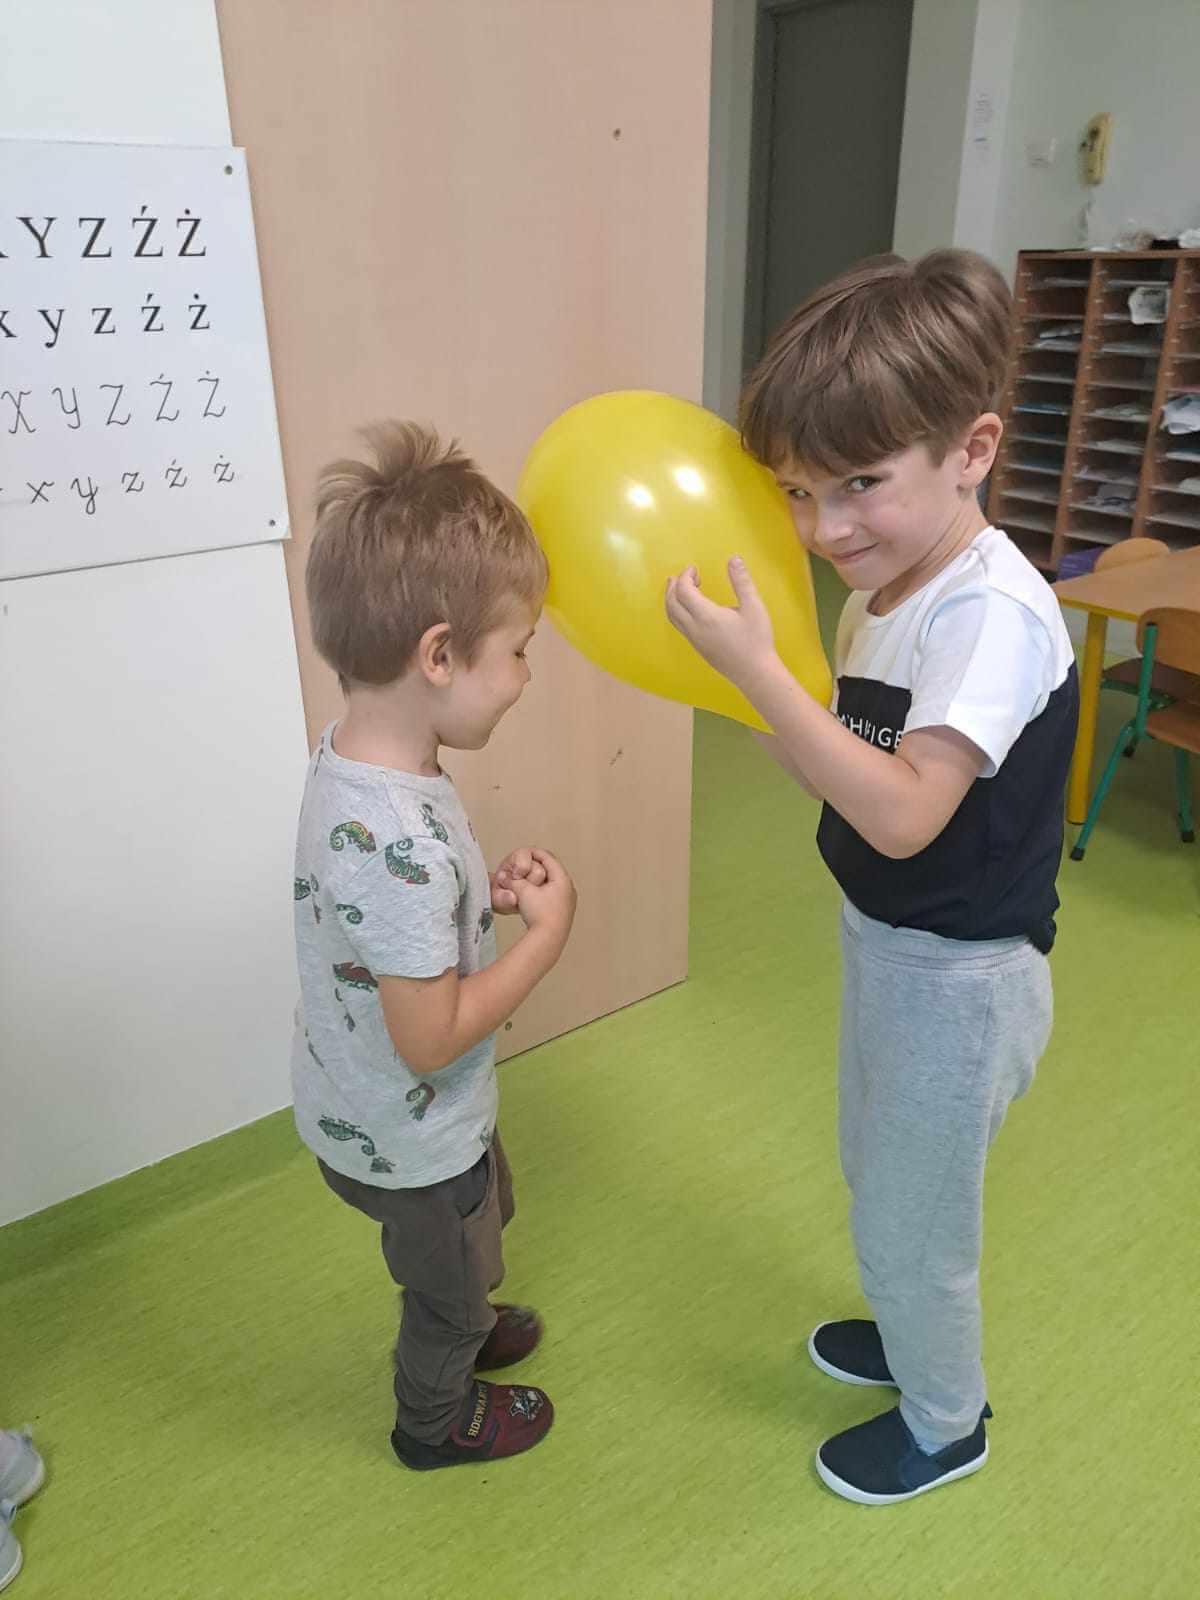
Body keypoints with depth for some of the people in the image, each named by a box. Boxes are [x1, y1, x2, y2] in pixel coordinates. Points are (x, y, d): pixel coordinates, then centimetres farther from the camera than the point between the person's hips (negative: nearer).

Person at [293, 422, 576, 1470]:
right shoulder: (400, 841, -40)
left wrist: (488, 893, -8)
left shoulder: (352, 756, -11)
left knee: (474, 1240, 35)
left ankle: (463, 1333, 65)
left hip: (366, 1109, 8)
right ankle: (438, 1420, 54)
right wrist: (548, 931, -23)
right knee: (452, 1274, 24)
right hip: (411, 1139, -8)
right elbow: (431, 1039, -32)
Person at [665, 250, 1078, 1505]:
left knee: (911, 1221, 14)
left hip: (956, 974, -8)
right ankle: (910, 1337, 56)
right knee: (877, 1180, 28)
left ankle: (945, 1422, 43)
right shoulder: (884, 588, -1)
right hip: (887, 944, 9)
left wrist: (756, 669, -38)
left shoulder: (994, 613, -28)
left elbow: (901, 815, -35)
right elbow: (851, 766, 1)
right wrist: (748, 682, -11)